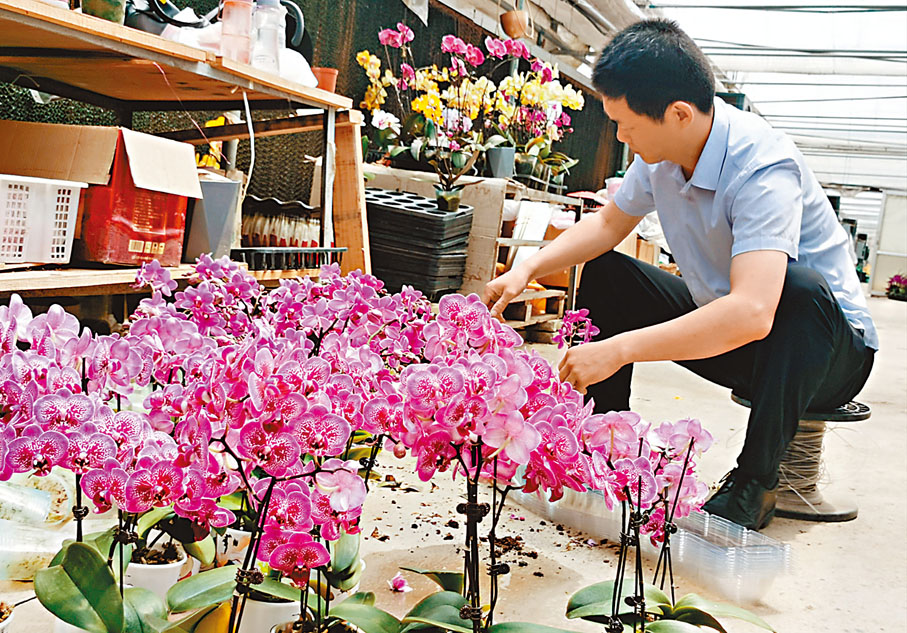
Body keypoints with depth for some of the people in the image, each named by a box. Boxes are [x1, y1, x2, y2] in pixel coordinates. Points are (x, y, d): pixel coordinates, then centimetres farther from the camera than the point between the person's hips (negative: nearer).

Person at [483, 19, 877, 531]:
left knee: (799, 289, -39)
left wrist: (620, 349, -42)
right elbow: (609, 224, 9)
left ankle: (755, 482, -25)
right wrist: (528, 269, -6)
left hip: (829, 345, -7)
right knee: (603, 271, 1)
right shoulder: (661, 152, -9)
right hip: (720, 327, 7)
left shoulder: (763, 167, -31)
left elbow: (752, 313, -45)